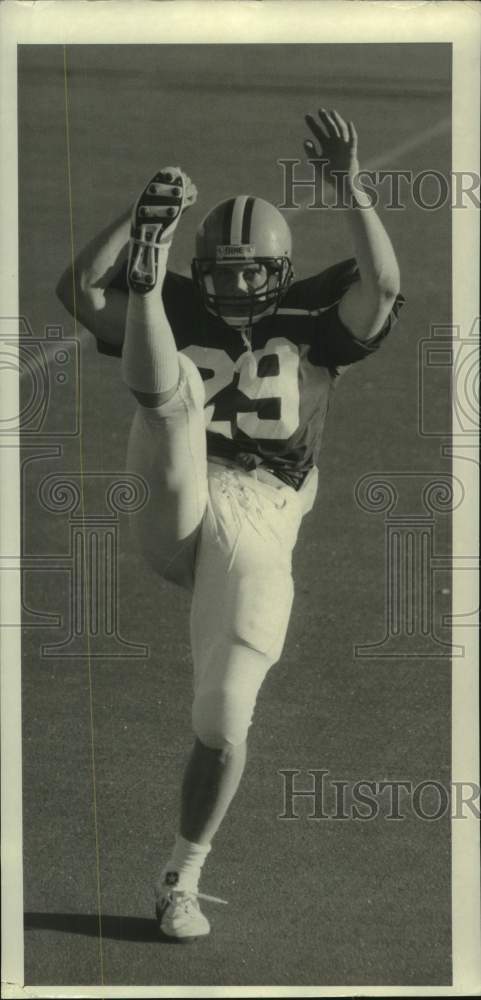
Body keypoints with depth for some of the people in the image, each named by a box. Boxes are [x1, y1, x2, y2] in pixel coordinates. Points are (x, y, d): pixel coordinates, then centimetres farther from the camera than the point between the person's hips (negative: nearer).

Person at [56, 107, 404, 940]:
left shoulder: (307, 327, 11)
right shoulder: (181, 316, 12)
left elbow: (383, 288, -8)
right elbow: (78, 292, -2)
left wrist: (349, 187, -13)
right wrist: (143, 217, -8)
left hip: (258, 528, 0)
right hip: (174, 514, 0)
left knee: (224, 721, 0)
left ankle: (182, 879, 16)